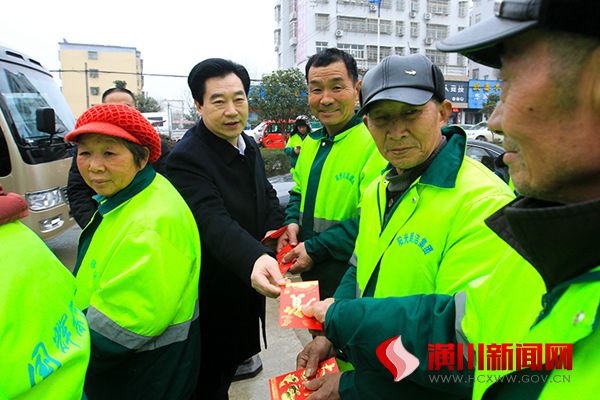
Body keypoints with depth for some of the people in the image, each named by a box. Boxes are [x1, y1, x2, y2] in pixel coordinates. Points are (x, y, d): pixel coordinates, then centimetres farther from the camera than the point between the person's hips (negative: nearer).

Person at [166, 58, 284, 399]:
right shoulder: (186, 159, -24)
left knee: (233, 358, 26)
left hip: (248, 284, 7)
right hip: (215, 294, -7)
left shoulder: (249, 146, 2)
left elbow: (267, 194, 14)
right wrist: (256, 258, -55)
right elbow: (214, 222, -38)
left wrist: (277, 230, -5)